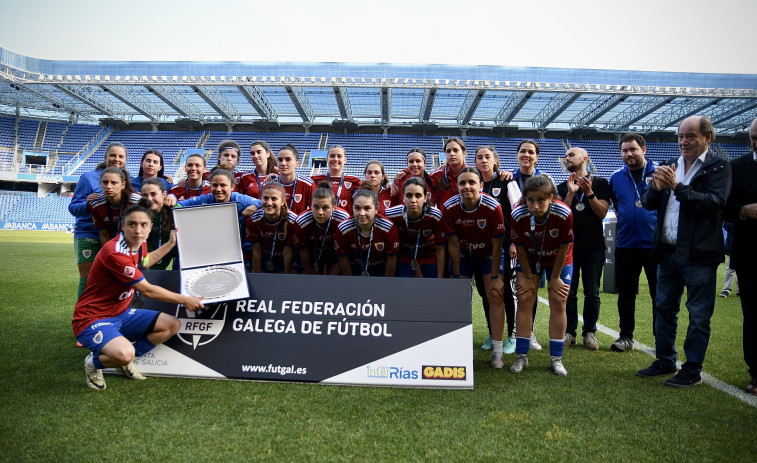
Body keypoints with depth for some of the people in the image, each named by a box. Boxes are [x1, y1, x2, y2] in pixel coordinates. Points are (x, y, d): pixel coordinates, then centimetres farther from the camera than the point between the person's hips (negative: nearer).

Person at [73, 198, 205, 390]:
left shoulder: (138, 245, 1)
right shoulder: (115, 252, -27)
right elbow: (147, 290, -21)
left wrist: (170, 243, 28)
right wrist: (185, 300, -12)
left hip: (121, 314, 9)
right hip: (92, 320, -9)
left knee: (172, 324, 2)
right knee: (124, 353, -36)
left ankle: (125, 360, 11)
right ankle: (94, 363, 1)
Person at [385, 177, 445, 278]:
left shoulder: (436, 216, -25)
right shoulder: (392, 215, -26)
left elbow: (440, 250, -15)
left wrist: (440, 279, -12)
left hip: (430, 258, 0)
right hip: (404, 258, 0)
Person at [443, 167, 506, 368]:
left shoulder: (493, 207, -28)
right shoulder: (449, 207, -23)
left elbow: (497, 246, -19)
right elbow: (453, 244, -13)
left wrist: (495, 277, -15)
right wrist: (456, 276, -9)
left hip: (488, 255, -1)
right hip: (463, 254, 2)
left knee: (495, 296, -8)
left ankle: (497, 352, 1)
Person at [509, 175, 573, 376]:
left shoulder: (563, 214, -34)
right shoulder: (518, 214, -30)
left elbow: (563, 248, -20)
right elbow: (519, 247, -15)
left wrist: (555, 278, -11)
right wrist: (528, 277, -8)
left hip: (558, 260, -1)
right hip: (529, 258, 1)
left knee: (558, 302, -3)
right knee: (524, 300, -5)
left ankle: (556, 359, 9)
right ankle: (521, 356, 5)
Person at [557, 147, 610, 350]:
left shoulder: (600, 183, 5)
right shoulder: (563, 187, 12)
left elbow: (602, 212, -3)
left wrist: (589, 193, -16)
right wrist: (571, 193, -12)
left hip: (594, 247, -2)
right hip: (569, 245, 2)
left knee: (592, 293, 1)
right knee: (569, 292, 3)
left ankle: (590, 332, 12)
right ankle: (569, 332, 11)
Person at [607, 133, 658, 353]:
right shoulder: (616, 177, 6)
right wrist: (625, 219, 11)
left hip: (655, 244, -3)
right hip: (625, 244, 3)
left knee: (659, 294, 6)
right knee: (625, 294, 10)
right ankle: (626, 336, 22)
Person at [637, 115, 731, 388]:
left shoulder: (718, 167, -5)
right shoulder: (671, 166, 13)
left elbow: (715, 202, -20)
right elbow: (648, 203, 9)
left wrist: (677, 187, -24)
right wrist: (656, 188, -12)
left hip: (699, 253, -6)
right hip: (668, 251, 6)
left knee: (699, 316, 4)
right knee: (665, 308, 14)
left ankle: (692, 370, 15)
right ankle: (665, 362, 27)